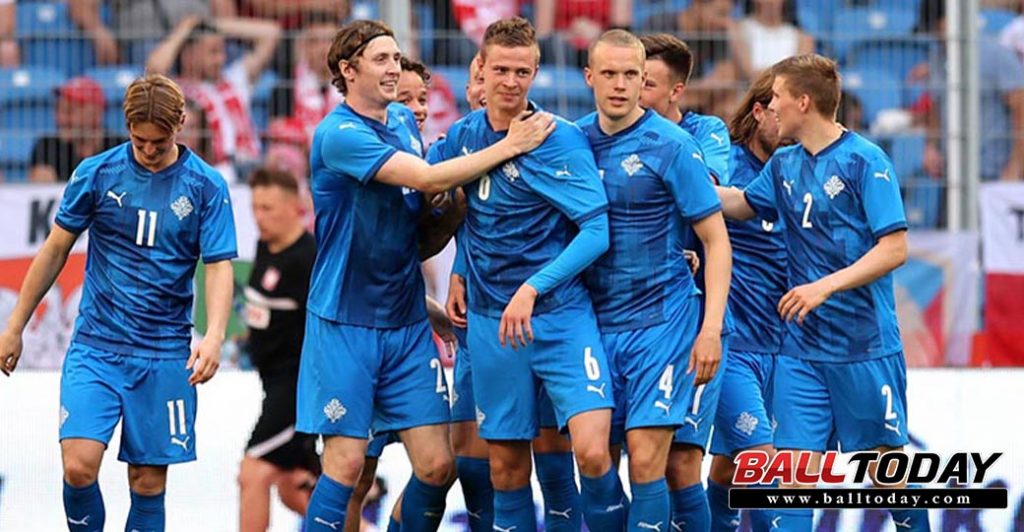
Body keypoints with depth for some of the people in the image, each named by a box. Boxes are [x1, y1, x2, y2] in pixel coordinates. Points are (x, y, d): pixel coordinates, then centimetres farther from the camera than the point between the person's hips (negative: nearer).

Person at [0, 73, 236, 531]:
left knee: (148, 481, 1)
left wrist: (214, 335, -22)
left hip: (164, 355, 0)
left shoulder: (206, 186, -1)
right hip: (95, 348, 0)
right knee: (79, 467, -16)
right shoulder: (96, 174, 0)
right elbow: (55, 251, 9)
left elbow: (219, 267, -4)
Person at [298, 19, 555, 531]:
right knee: (346, 464, -7)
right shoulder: (338, 134, -14)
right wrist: (509, 146, -19)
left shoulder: (404, 120, 10)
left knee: (436, 465, -1)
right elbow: (426, 178, -23)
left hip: (407, 323, 6)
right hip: (345, 326, -6)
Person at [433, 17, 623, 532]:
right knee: (506, 464, 8)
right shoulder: (463, 135, 5)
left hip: (560, 316, -5)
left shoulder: (560, 139, -11)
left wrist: (533, 288, -23)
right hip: (489, 320, 5)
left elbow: (597, 229, -16)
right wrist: (460, 274, 11)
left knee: (592, 452, -19)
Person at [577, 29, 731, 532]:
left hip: (661, 320, -4)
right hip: (596, 320, 4)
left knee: (645, 458, -11)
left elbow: (716, 239, -6)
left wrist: (711, 328, -13)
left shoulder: (671, 145, -8)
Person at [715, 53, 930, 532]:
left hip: (865, 345, -5)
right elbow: (740, 205, 28)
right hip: (801, 345, 5)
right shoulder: (784, 164, 9)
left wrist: (824, 286, -22)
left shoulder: (864, 160, -11)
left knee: (886, 457, 5)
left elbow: (895, 249, -16)